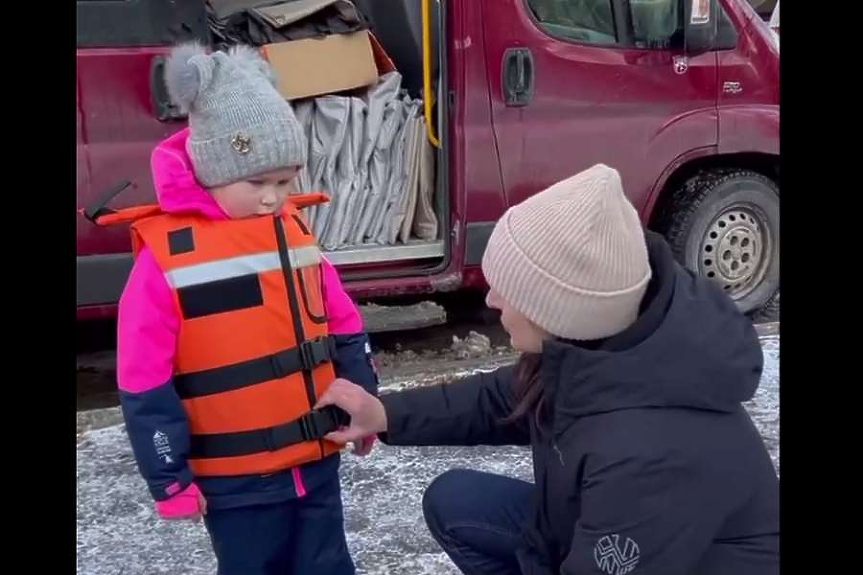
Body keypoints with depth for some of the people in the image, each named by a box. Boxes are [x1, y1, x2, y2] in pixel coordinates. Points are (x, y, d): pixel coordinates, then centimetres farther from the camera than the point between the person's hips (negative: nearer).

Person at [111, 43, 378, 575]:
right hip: (237, 477, -5)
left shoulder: (293, 229, 1)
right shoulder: (165, 252, -15)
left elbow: (345, 330, 10)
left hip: (318, 456, 5)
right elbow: (145, 386, -13)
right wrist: (169, 478, -10)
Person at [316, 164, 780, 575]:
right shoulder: (591, 343, -13)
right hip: (604, 536, 7)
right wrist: (388, 415, -2)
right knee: (455, 501, 4)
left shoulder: (649, 452, -38)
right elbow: (505, 401, 6)